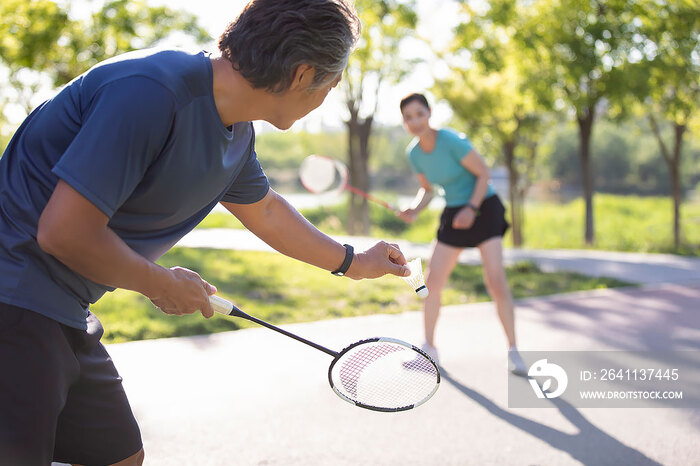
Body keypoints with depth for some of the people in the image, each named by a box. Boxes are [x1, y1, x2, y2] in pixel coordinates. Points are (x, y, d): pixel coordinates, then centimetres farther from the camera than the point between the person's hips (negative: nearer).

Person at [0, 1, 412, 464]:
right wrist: (161, 284, -13)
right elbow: (64, 232, -28)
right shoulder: (150, 93, -26)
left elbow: (263, 209, 26)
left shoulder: (237, 132, 5)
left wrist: (352, 262, 31)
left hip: (65, 316, 10)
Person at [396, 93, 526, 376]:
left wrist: (472, 208, -24)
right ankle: (429, 347, 18)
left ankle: (513, 351, -4)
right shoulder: (414, 153, -3)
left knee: (495, 280, -16)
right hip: (453, 214, 6)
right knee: (432, 282, 1)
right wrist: (414, 210, -8)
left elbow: (484, 174, -14)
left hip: (483, 208, -6)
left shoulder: (452, 141, -22)